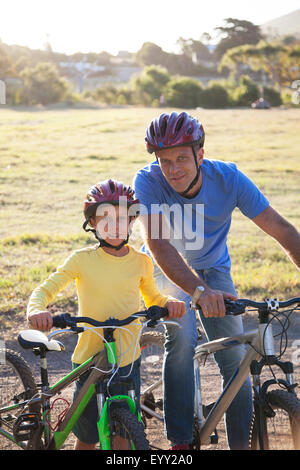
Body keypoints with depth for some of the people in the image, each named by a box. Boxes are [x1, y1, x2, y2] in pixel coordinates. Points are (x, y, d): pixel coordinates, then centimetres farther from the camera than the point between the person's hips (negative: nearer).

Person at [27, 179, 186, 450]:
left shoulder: (141, 261, 1)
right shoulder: (82, 259, -8)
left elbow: (152, 298, 16)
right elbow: (46, 290, -7)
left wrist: (169, 303, -6)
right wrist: (37, 310, -30)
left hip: (128, 359, 2)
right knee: (87, 438, 6)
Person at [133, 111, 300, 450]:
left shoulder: (228, 178, -26)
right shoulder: (148, 182, -30)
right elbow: (158, 245, -40)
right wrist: (199, 291, -54)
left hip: (214, 268, 2)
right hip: (169, 270, -2)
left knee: (235, 357, -7)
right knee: (182, 339, -27)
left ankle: (241, 442, 9)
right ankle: (180, 441, -19)